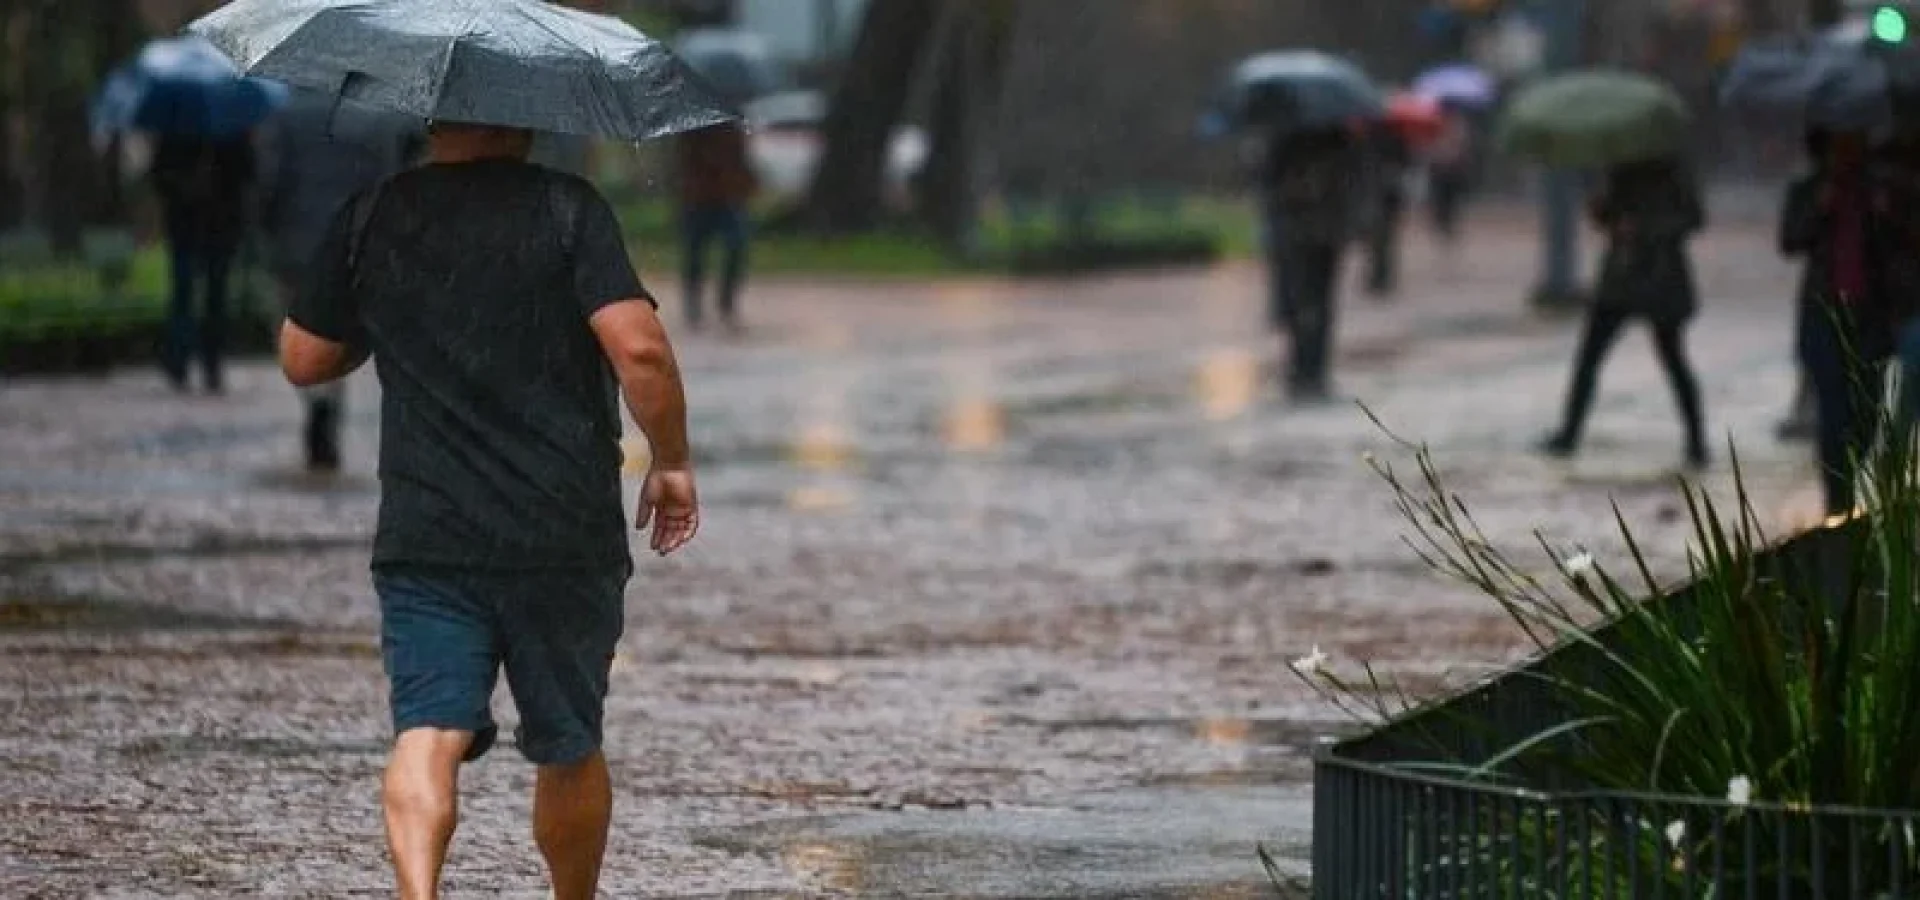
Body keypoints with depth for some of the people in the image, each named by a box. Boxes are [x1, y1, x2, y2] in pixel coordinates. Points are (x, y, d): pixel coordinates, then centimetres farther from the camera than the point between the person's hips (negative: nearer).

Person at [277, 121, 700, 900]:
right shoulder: (567, 209, -5)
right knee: (569, 746, 15)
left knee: (428, 731, -9)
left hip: (422, 536, 1)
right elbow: (638, 347, -14)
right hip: (565, 535, -1)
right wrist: (672, 462, 0)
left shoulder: (368, 221, 4)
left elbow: (303, 360, 14)